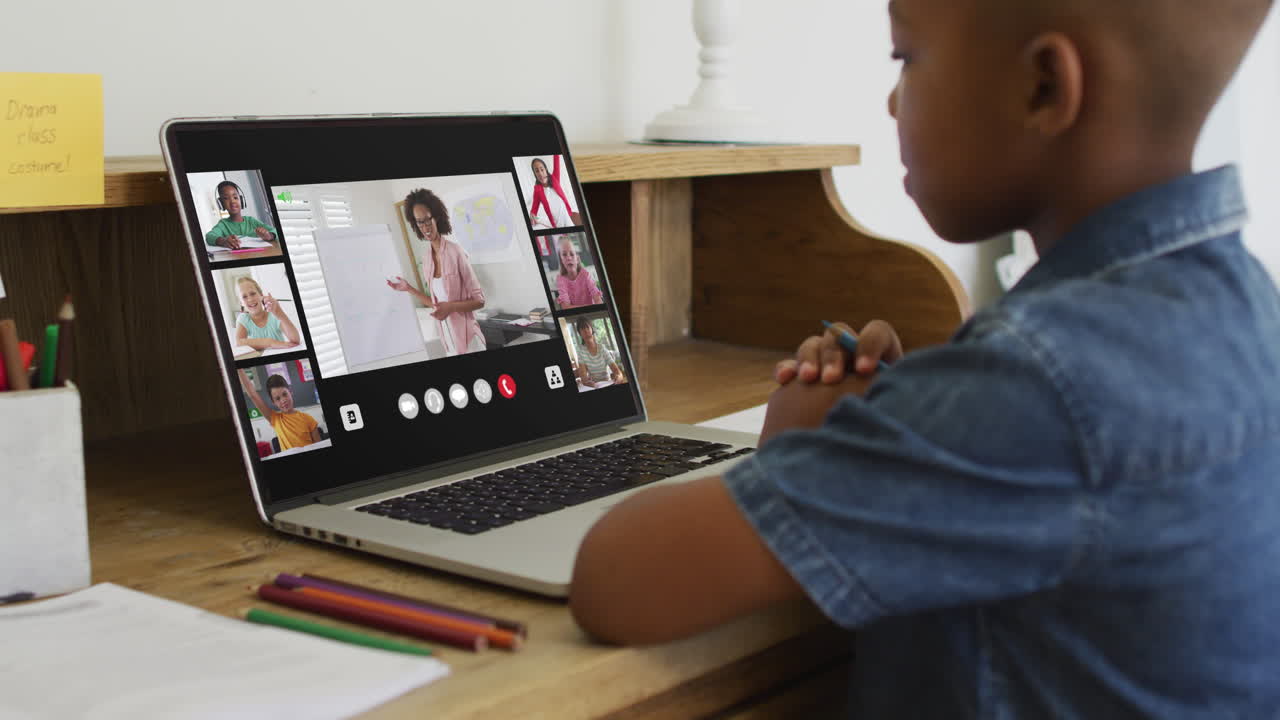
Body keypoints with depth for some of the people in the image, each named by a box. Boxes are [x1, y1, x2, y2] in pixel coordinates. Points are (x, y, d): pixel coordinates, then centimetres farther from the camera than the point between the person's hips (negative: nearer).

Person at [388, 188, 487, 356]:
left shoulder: (456, 252, -16)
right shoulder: (426, 257, 5)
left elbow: (479, 300, -10)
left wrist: (451, 307, -23)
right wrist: (409, 289, 10)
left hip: (468, 338, -6)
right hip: (449, 341, 6)